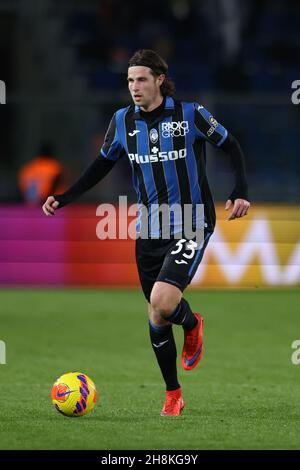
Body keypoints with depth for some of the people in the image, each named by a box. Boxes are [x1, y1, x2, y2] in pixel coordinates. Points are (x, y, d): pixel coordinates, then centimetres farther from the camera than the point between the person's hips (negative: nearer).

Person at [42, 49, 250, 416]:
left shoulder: (190, 114, -8)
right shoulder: (123, 121, 3)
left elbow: (231, 146, 3)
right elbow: (102, 165, 16)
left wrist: (240, 192, -8)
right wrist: (64, 199, 7)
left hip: (190, 226, -5)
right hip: (148, 230, 5)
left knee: (162, 302, -23)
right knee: (156, 316, 5)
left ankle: (192, 324, 13)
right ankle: (173, 395, 22)